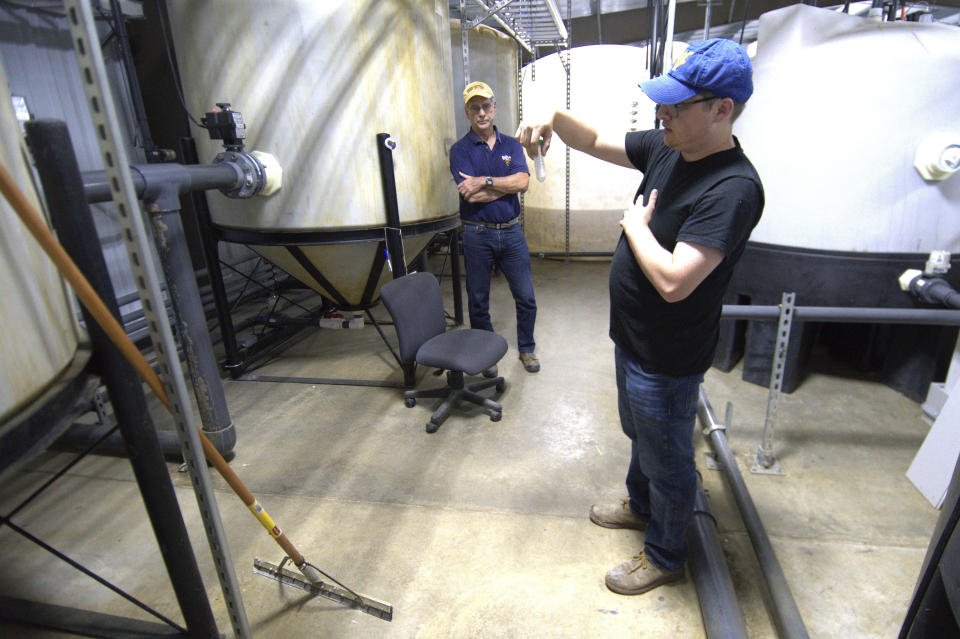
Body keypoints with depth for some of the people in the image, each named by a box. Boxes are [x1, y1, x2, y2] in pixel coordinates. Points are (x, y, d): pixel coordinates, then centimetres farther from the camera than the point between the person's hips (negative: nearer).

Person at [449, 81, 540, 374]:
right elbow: (471, 196, -15)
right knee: (478, 301, 9)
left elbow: (523, 182, -10)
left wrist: (484, 181, -16)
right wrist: (507, 185, -9)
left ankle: (526, 348, 29)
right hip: (477, 235, -2)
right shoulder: (460, 150, -1)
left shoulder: (512, 145, 8)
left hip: (511, 231, 2)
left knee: (526, 297, 7)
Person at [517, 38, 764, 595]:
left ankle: (664, 557, 40)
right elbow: (596, 142, 8)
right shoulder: (667, 149, -2)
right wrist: (553, 118, -11)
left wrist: (636, 225, -20)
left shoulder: (733, 189, -29)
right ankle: (640, 506, 57)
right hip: (634, 340, 9)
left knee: (668, 462, 14)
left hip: (667, 361, -9)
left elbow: (673, 281, -36)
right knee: (640, 435, 29)